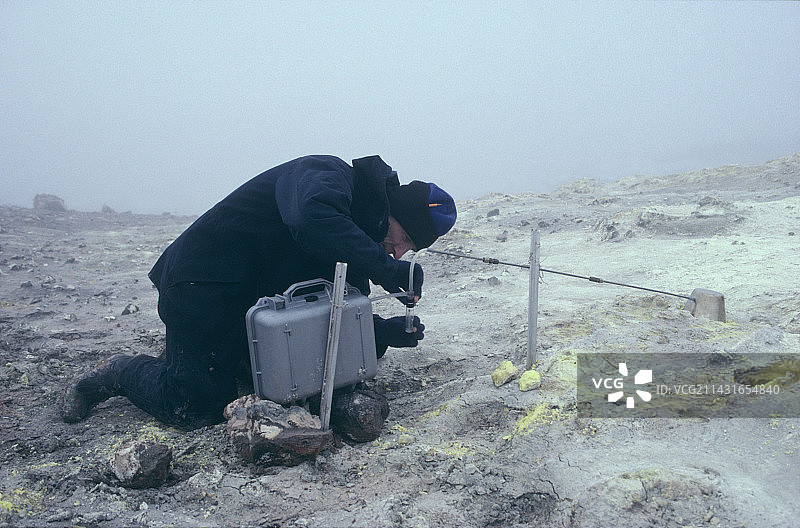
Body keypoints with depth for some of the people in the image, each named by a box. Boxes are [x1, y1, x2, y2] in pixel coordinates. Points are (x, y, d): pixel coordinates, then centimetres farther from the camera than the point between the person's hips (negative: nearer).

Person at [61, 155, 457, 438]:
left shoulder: (356, 236, 7)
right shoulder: (329, 175, -19)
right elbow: (309, 219, -44)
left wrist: (385, 334, -14)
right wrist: (386, 271, -37)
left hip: (254, 304, 10)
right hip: (199, 283, -9)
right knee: (197, 408, -10)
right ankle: (123, 372, 16)